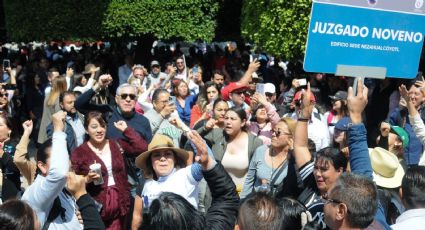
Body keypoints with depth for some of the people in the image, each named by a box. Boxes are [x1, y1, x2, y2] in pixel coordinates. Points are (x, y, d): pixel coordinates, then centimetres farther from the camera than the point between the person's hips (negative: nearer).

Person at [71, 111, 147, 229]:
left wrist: (126, 130, -2)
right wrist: (87, 179, -19)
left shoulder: (116, 144, 7)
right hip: (95, 208, -3)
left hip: (119, 204, 3)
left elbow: (142, 147, -5)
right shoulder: (79, 152, -2)